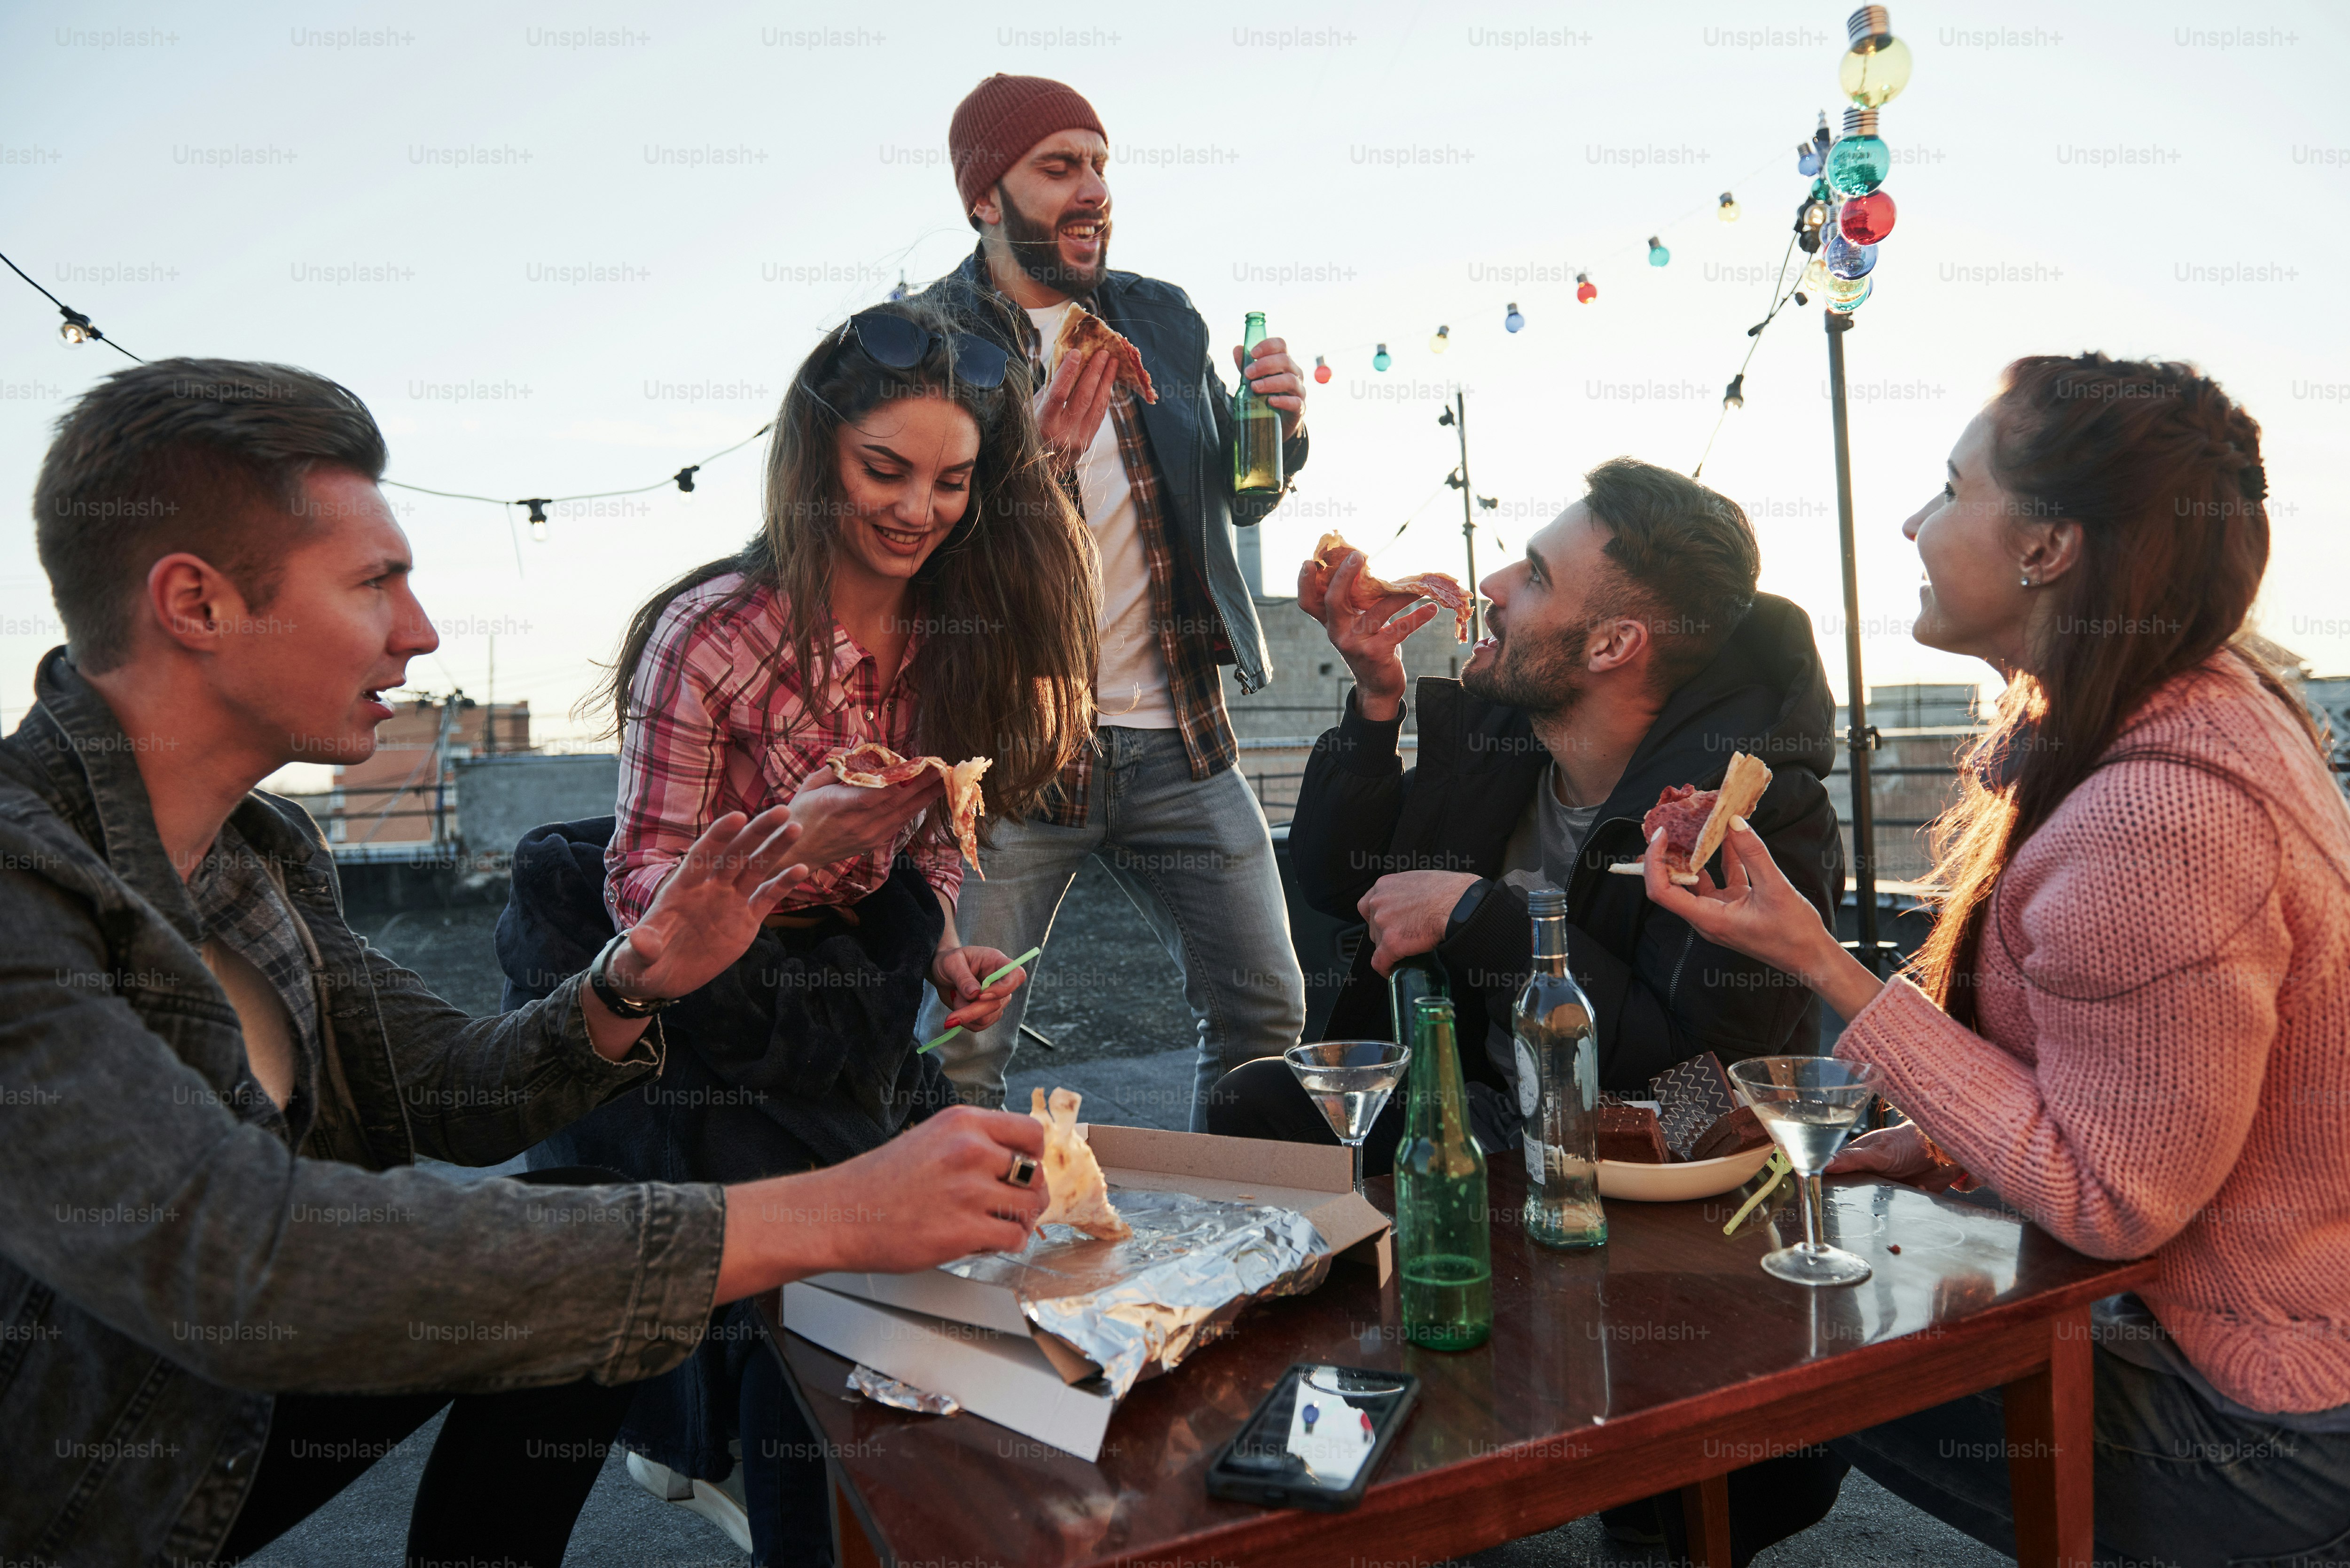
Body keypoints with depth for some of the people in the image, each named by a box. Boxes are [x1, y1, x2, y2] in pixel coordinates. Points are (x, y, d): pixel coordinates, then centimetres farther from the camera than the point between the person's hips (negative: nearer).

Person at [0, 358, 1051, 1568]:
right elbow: (236, 1257, -39)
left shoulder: (261, 848, -1)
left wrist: (630, 990, -16)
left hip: (227, 1401, 8)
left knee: (592, 1217, 7)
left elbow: (443, 1094, 5)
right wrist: (814, 1219, -40)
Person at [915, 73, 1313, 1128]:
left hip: (1178, 736, 5)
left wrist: (1277, 425, -4)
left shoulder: (1164, 319, 11)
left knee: (1267, 1016, 10)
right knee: (956, 1060, -3)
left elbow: (1242, 502, 18)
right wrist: (1037, 452, -22)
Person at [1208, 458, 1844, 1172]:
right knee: (1254, 1100, -11)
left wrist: (1473, 913, -27)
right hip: (1478, 1097, 6)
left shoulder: (1762, 808, -21)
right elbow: (1338, 884, 4)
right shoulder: (1489, 725, -3)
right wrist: (1376, 696, -10)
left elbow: (1695, 1071, -27)